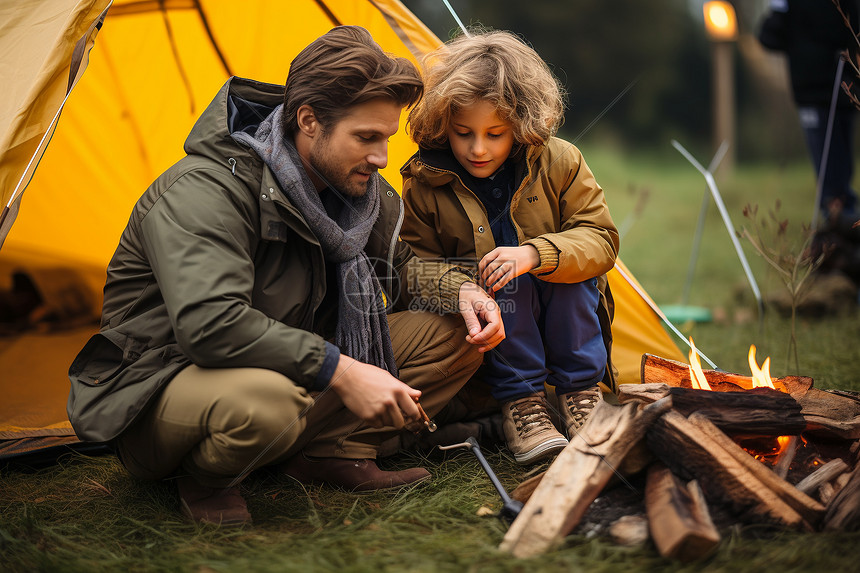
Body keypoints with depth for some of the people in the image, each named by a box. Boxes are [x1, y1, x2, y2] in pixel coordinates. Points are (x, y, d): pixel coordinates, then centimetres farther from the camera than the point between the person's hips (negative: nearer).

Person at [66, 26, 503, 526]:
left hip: (292, 370, 7)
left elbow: (397, 264, 15)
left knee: (456, 334, -3)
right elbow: (209, 324, -40)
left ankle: (331, 450, -1)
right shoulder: (205, 192, -28)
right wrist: (341, 372, -37)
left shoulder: (360, 189, -1)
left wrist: (459, 289, -7)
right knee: (264, 402, -45)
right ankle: (205, 480, -10)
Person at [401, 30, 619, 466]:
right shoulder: (424, 185, -12)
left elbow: (600, 239, -14)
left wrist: (534, 254, -34)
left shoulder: (559, 164, -10)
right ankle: (520, 402, -18)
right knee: (508, 280, -32)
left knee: (565, 268, -30)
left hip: (563, 318, 2)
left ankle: (580, 393, -13)